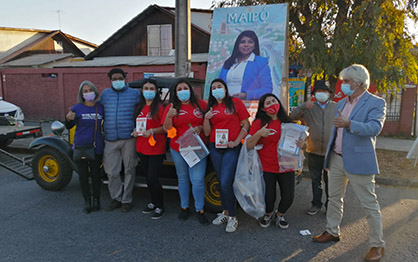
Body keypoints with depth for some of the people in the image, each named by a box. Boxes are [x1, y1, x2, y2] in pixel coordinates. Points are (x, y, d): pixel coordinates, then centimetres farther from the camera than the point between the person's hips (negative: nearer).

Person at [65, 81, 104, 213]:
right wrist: (68, 119, -16)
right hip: (80, 146, -1)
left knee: (95, 174, 10)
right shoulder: (77, 108, -3)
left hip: (96, 147, 1)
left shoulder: (100, 107, 1)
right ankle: (87, 201, 20)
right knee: (83, 175, 6)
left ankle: (96, 199, 25)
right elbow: (69, 127, 3)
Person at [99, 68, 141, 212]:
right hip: (110, 140, 2)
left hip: (129, 138, -2)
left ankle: (126, 200, 19)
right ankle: (116, 198, 22)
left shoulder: (134, 93, 4)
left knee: (129, 170, 5)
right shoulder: (104, 94, 11)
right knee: (111, 172, 4)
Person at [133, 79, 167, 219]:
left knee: (152, 178, -7)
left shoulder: (160, 107, -9)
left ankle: (160, 207, 9)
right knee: (148, 177, 14)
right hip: (142, 148, 7)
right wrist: (135, 131, 5)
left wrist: (152, 131, -24)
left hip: (156, 149, -7)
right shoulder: (139, 108, 13)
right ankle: (154, 202, 31)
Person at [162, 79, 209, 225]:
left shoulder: (201, 104, 1)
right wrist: (169, 116, -20)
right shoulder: (171, 107, 4)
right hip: (178, 149, 2)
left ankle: (199, 210, 10)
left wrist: (200, 128, -13)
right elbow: (166, 128, -2)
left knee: (198, 180, -5)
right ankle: (184, 207, 28)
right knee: (183, 179, 14)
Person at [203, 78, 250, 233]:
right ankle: (225, 212, 27)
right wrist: (206, 118, -8)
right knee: (221, 182, 12)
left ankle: (233, 217, 4)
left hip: (231, 148, -5)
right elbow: (207, 132, 9)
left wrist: (236, 141, -12)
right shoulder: (211, 107, 13)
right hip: (215, 147, 5)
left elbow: (246, 125, -1)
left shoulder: (235, 102, 0)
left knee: (225, 183, -12)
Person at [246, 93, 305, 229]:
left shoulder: (288, 122, 5)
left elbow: (296, 141, 16)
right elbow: (249, 145, -8)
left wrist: (301, 145, -8)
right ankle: (269, 214, 35)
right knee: (269, 197, -2)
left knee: (288, 197, 0)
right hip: (266, 168, -3)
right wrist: (259, 134, -24)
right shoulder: (259, 123, -4)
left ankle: (280, 215, 34)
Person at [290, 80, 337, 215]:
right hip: (314, 152, 1)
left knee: (329, 180, 11)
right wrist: (303, 106, -23)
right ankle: (316, 204, 27)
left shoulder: (336, 107, 2)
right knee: (315, 180, 13)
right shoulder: (309, 108, 2)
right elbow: (293, 116, -8)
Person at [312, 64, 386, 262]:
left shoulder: (376, 103, -8)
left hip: (358, 161, -7)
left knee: (369, 204, 3)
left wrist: (349, 124, -39)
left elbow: (374, 128, -24)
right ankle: (332, 232, 33)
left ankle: (377, 245, 16)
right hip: (336, 159, 7)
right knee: (334, 199, 16)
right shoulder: (342, 103, 13)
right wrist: (329, 155, 19)